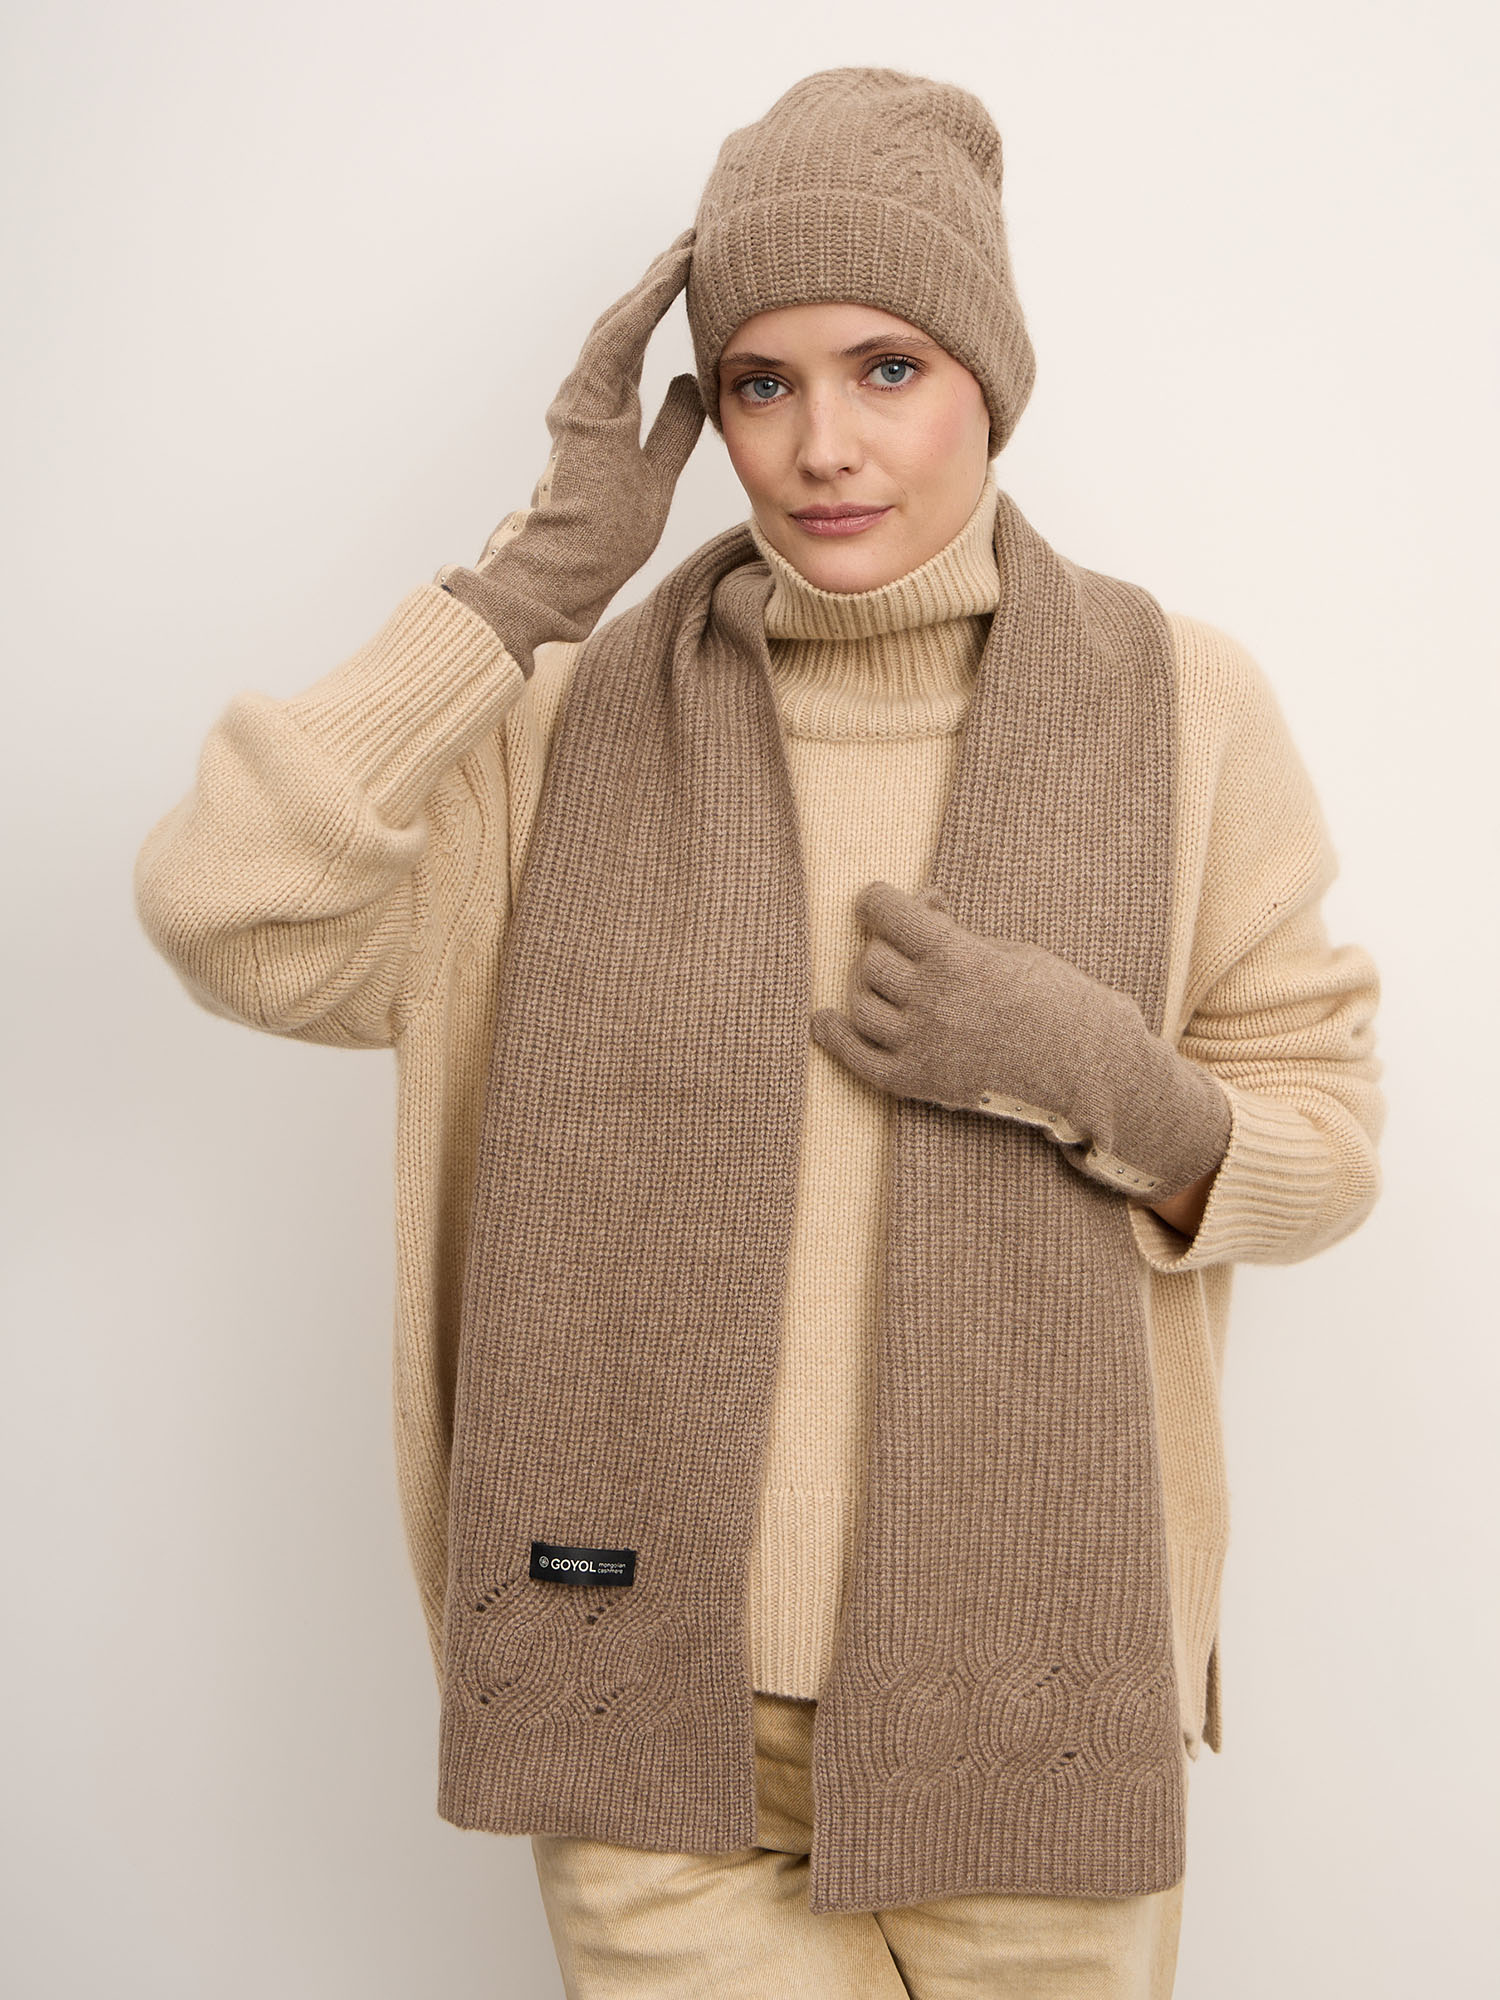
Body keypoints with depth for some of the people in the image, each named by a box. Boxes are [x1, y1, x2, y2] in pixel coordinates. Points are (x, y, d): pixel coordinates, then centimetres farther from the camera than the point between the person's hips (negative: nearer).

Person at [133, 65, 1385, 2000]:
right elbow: (228, 916, -14)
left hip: (1024, 1695, 1)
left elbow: (1322, 1140, 3)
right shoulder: (587, 720, -1)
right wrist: (539, 572, -14)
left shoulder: (1175, 703, -2)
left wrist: (1102, 1080, -18)